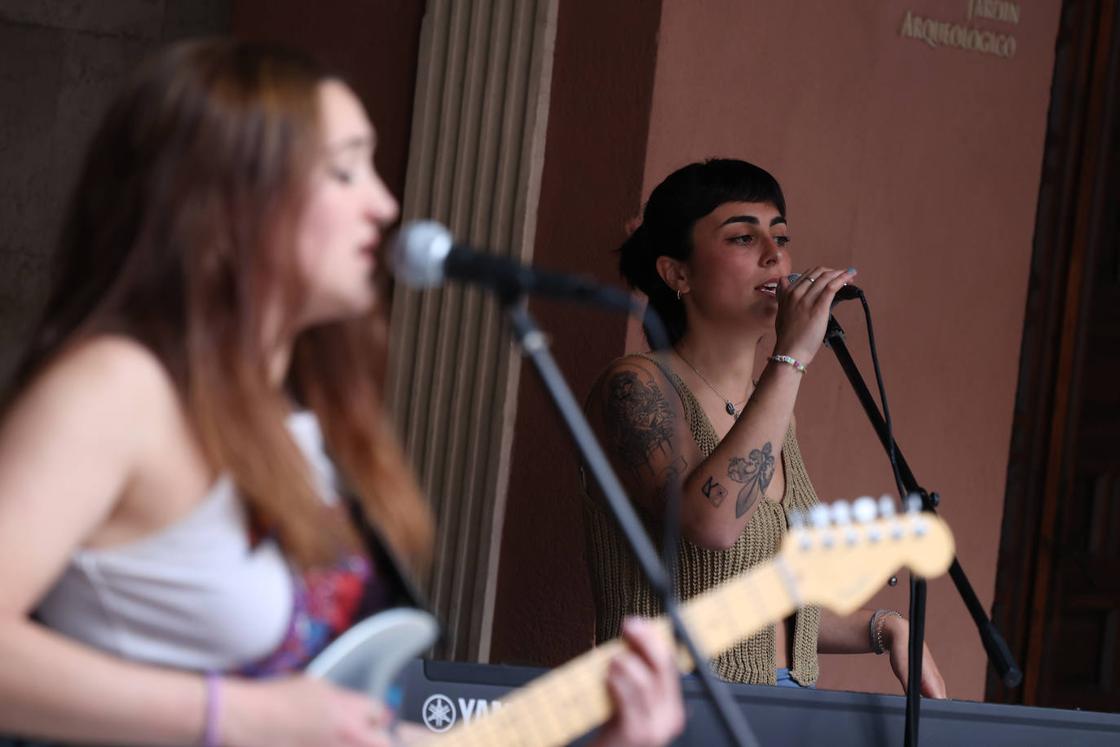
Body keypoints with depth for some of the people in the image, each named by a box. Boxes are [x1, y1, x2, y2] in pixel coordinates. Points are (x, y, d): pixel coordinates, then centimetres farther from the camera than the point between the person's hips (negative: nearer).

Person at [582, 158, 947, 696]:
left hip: (785, 714, 6)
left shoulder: (769, 408, 16)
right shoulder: (637, 386, -6)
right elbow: (710, 522, -25)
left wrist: (885, 629, 9)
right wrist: (792, 358, -20)